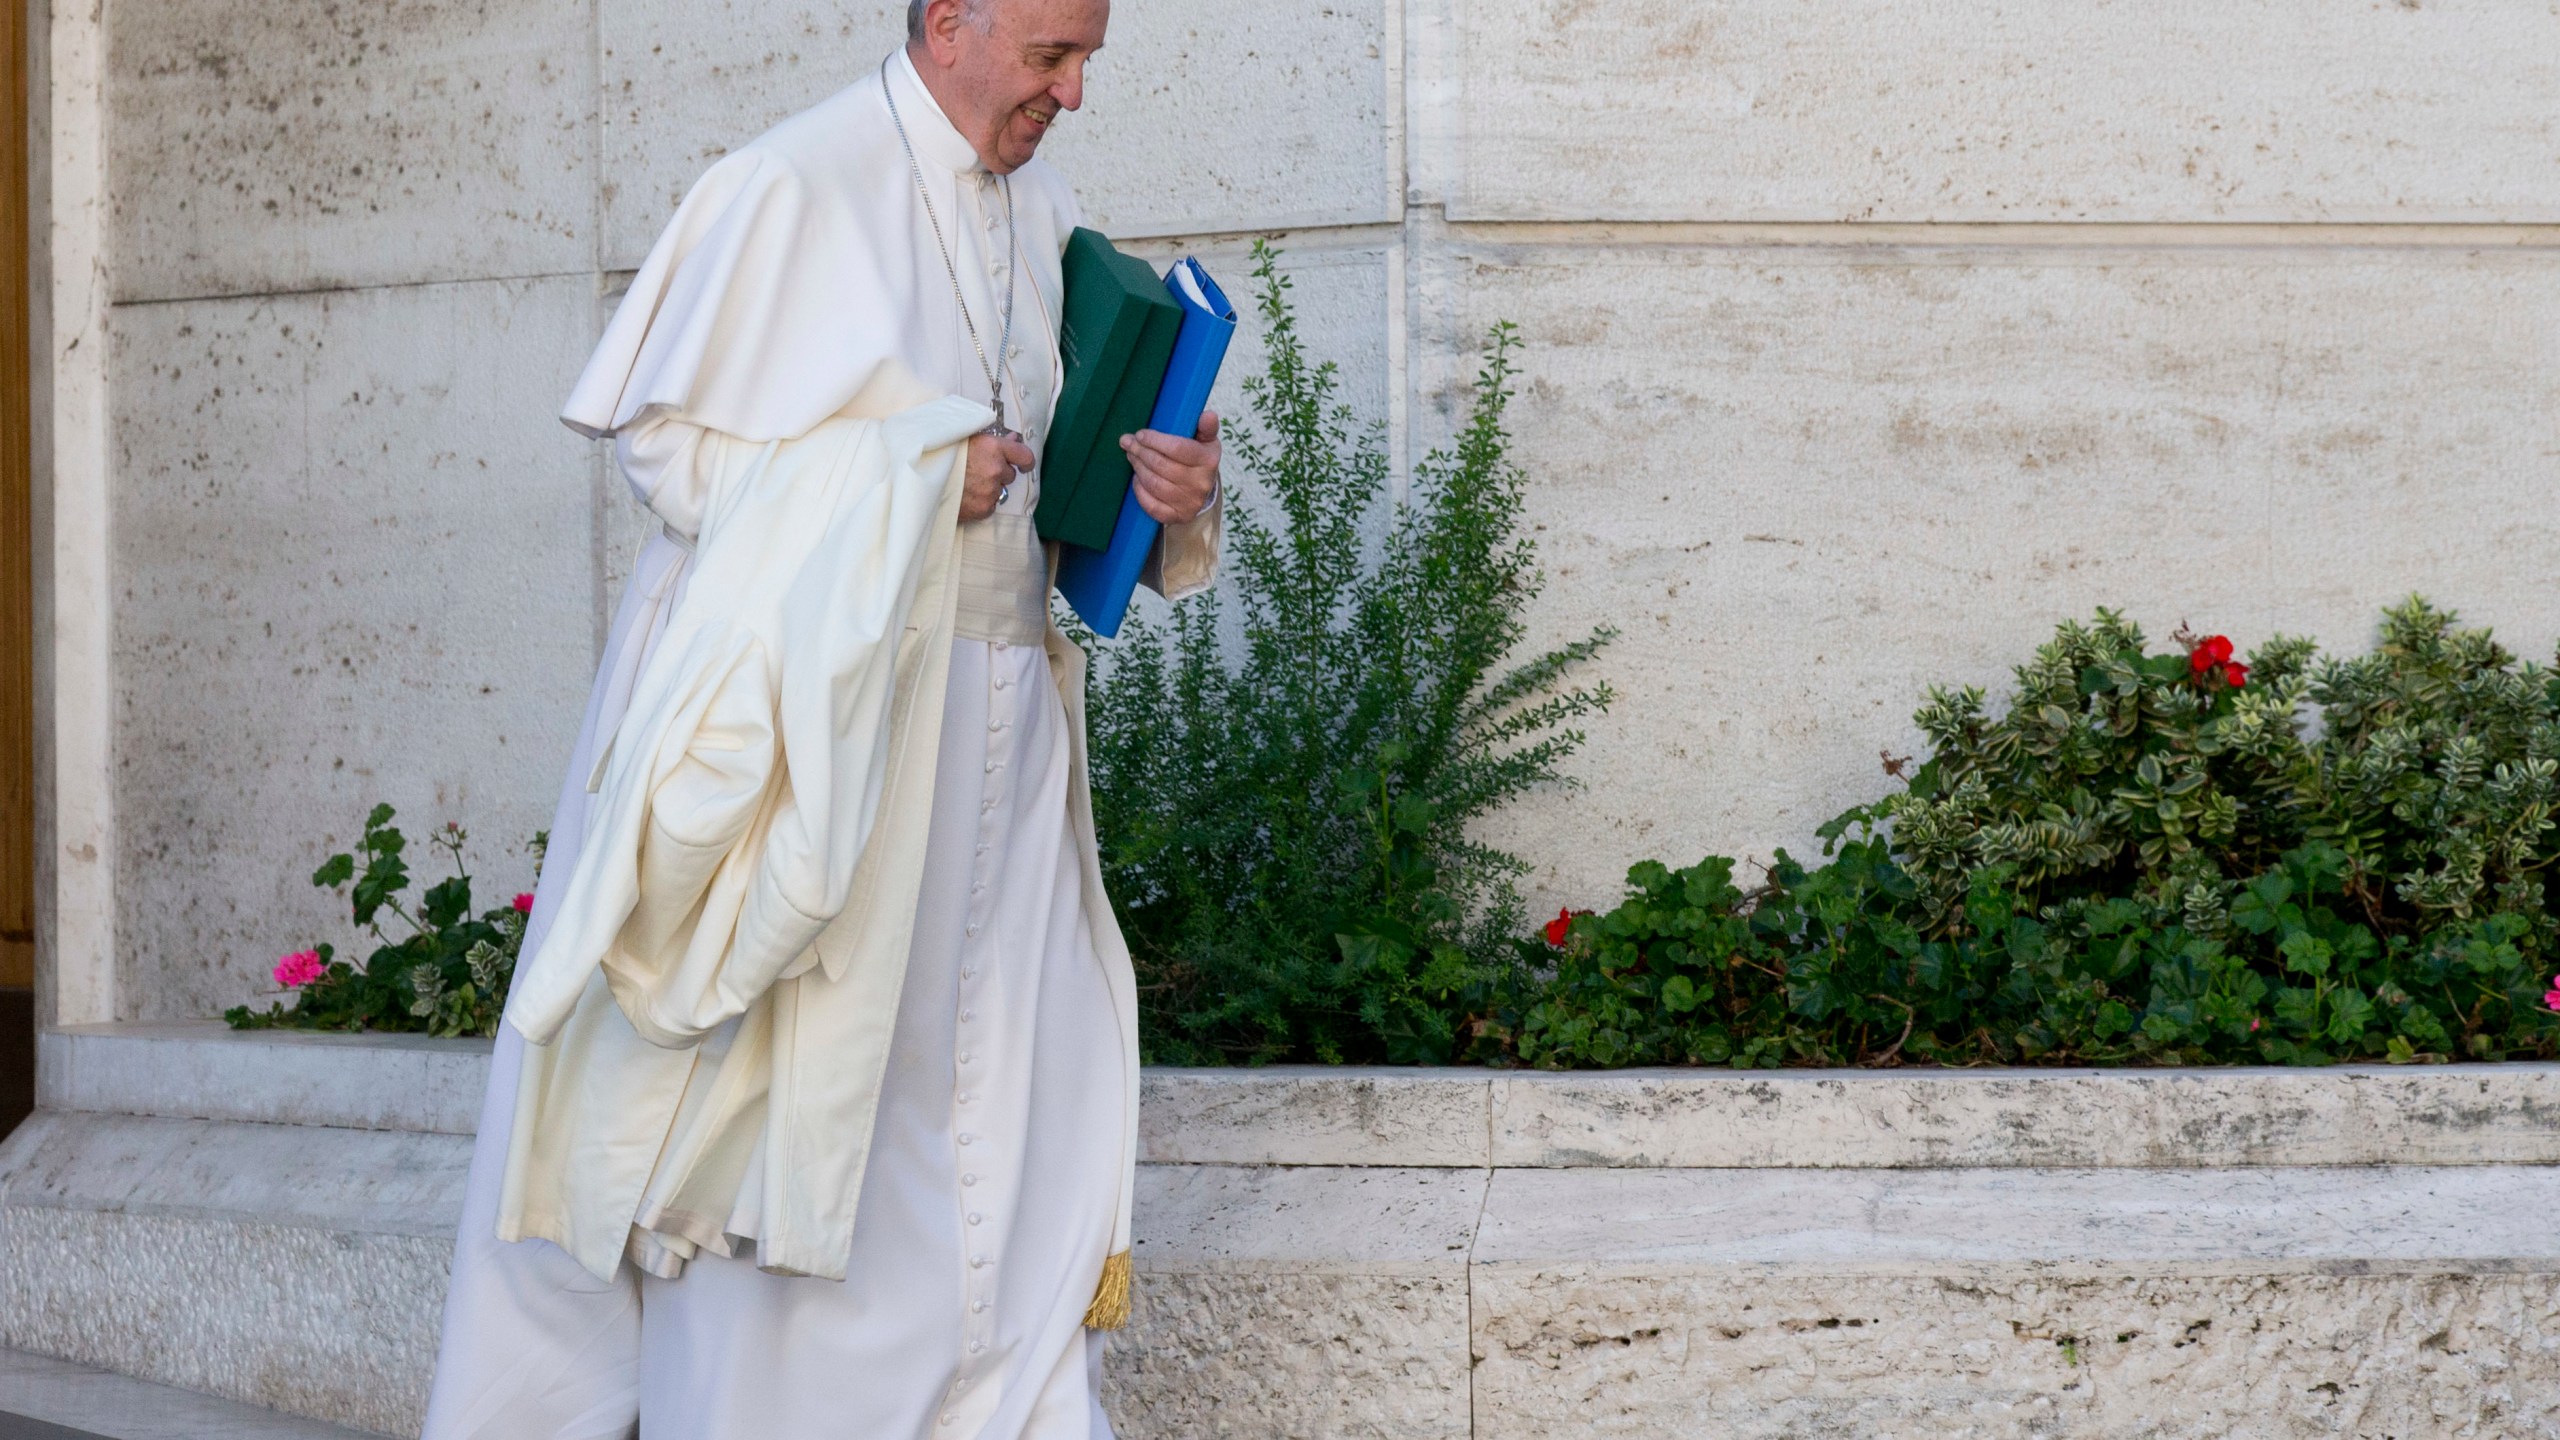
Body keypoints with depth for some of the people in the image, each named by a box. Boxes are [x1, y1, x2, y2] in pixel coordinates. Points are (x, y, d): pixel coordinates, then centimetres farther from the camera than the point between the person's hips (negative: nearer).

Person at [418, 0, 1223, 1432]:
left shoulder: (1044, 214, 12)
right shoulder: (796, 188, -9)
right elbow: (668, 439, -10)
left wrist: (1172, 492, -6)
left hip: (996, 719, 7)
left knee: (1013, 1073, 3)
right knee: (797, 1079, -3)